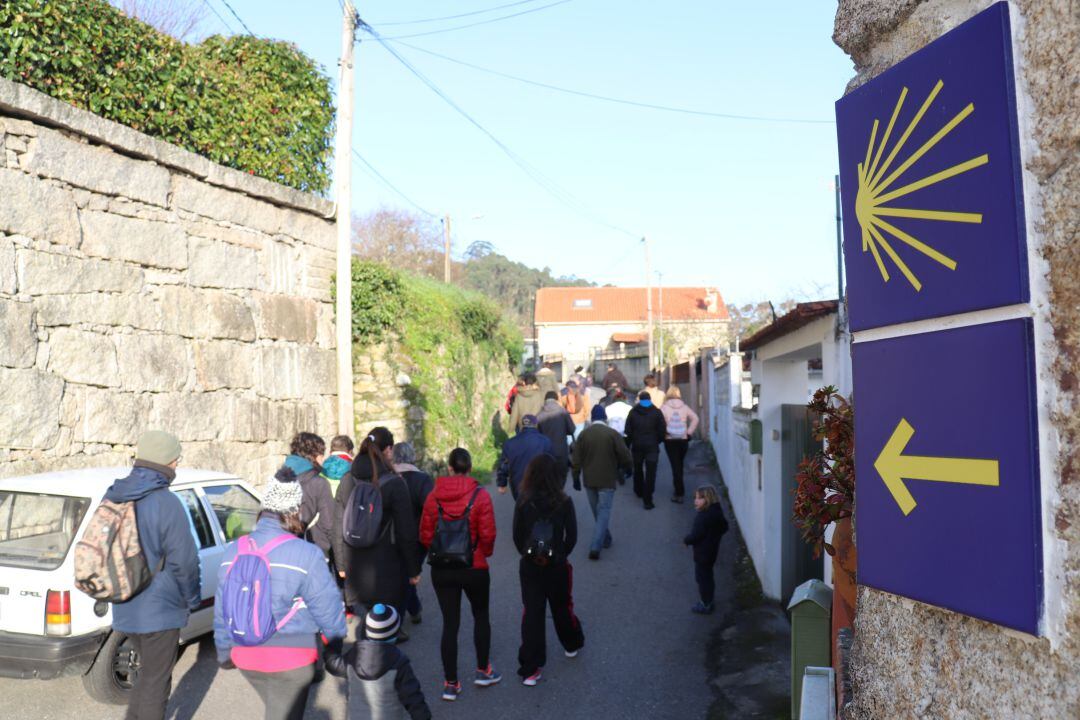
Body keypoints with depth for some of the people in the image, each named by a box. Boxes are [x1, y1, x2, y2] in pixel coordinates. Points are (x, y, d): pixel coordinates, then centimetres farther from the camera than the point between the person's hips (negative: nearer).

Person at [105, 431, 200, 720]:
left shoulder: (112, 498, 3)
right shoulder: (165, 503, -21)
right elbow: (183, 561, -17)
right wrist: (192, 600, -2)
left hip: (124, 609, 7)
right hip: (159, 610, -7)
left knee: (149, 674, 26)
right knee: (155, 684, 8)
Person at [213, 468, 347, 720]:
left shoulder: (233, 551, -1)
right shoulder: (306, 555, -20)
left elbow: (222, 610, 8)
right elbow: (328, 609, -13)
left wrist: (224, 652, 21)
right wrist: (337, 643, 5)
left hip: (245, 656, 6)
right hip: (291, 659, -5)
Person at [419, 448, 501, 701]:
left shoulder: (434, 496, -6)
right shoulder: (480, 495, -13)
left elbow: (425, 534, -3)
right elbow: (487, 534, -13)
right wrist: (486, 552, 8)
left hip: (442, 569, 2)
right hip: (475, 567, -2)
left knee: (450, 624, 10)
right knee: (481, 616, 21)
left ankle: (451, 683, 16)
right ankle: (483, 671, 29)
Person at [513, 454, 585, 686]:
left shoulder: (523, 503, -11)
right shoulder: (564, 502, -12)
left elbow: (517, 537, -5)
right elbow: (572, 537, -7)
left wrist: (527, 554, 11)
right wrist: (561, 555, 9)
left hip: (529, 566, 0)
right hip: (557, 565, 0)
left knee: (532, 614, 6)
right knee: (562, 607, 22)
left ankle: (530, 669, 8)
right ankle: (572, 644, 45)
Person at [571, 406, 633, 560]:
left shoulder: (584, 434, -3)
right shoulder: (613, 434, -10)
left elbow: (576, 459, -1)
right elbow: (625, 455, -7)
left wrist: (576, 478, 9)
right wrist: (627, 467, 14)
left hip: (589, 480, 3)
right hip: (607, 481, -3)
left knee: (597, 512, 19)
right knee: (604, 512, -1)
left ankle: (606, 539, 33)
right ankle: (595, 547, -12)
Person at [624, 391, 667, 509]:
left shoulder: (633, 412, -1)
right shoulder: (657, 412, -3)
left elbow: (628, 431, -2)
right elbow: (662, 430, -4)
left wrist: (630, 442, 12)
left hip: (637, 446, 2)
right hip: (652, 446, -2)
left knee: (638, 469, 23)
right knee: (650, 473, -2)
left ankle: (639, 491, 39)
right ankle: (648, 500, -8)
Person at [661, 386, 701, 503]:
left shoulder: (664, 408, -7)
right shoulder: (685, 407, 0)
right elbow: (695, 419, -3)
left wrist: (662, 434, -3)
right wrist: (689, 433, 1)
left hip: (669, 440, -2)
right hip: (683, 440, 3)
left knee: (675, 465, 0)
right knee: (680, 464, 20)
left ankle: (679, 493, -5)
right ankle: (679, 489, 32)